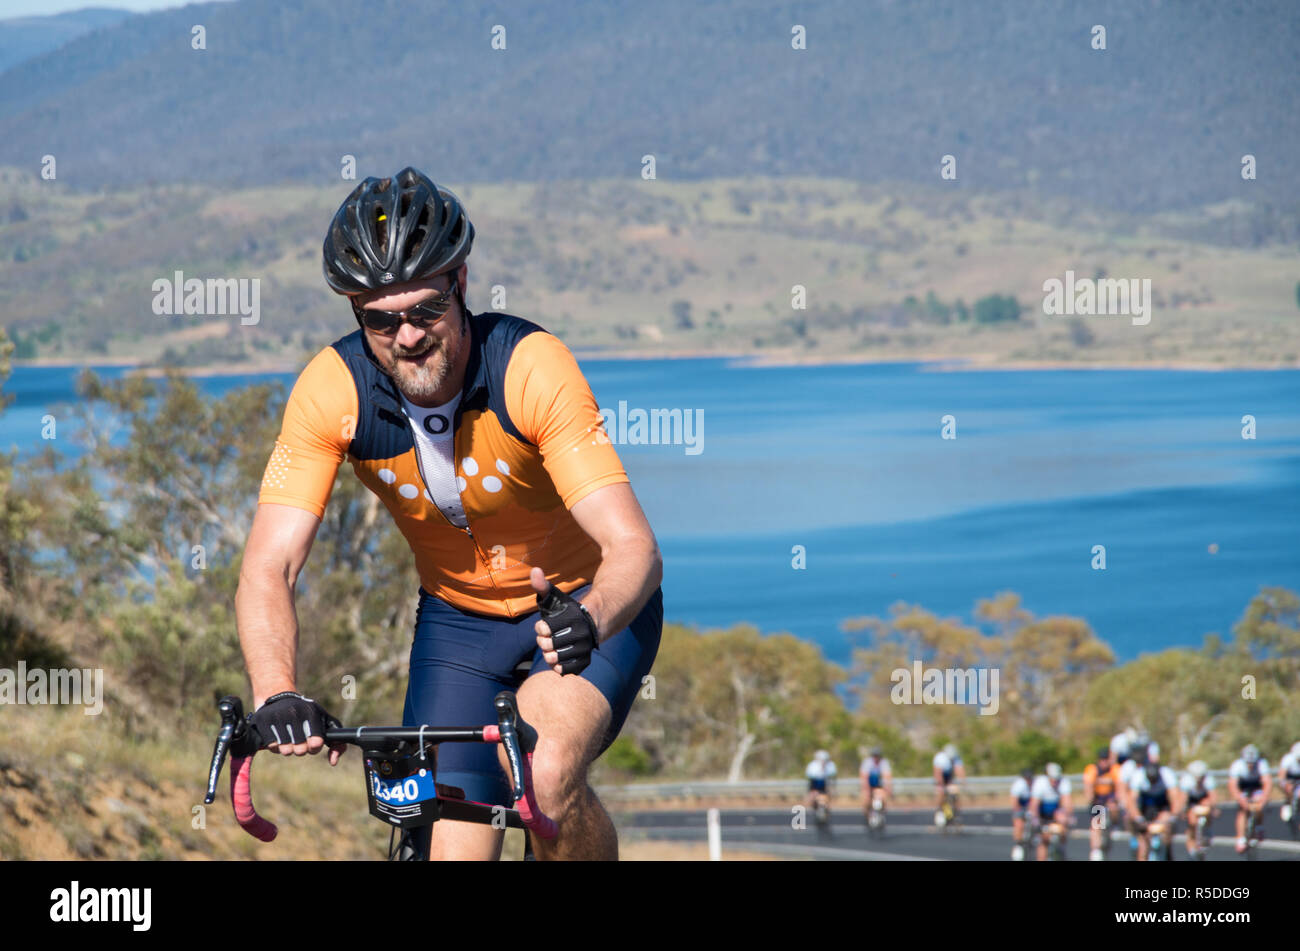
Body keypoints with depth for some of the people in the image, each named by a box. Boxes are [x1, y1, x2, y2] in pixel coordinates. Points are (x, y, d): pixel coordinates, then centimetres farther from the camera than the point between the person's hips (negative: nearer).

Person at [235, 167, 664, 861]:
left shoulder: (531, 368, -29)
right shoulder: (332, 392, -21)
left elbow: (634, 548, -34)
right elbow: (268, 568, -24)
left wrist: (586, 620, -56)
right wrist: (276, 694, -43)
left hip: (589, 611, -3)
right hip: (459, 619, 3)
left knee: (546, 778, -30)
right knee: (453, 849, -7)